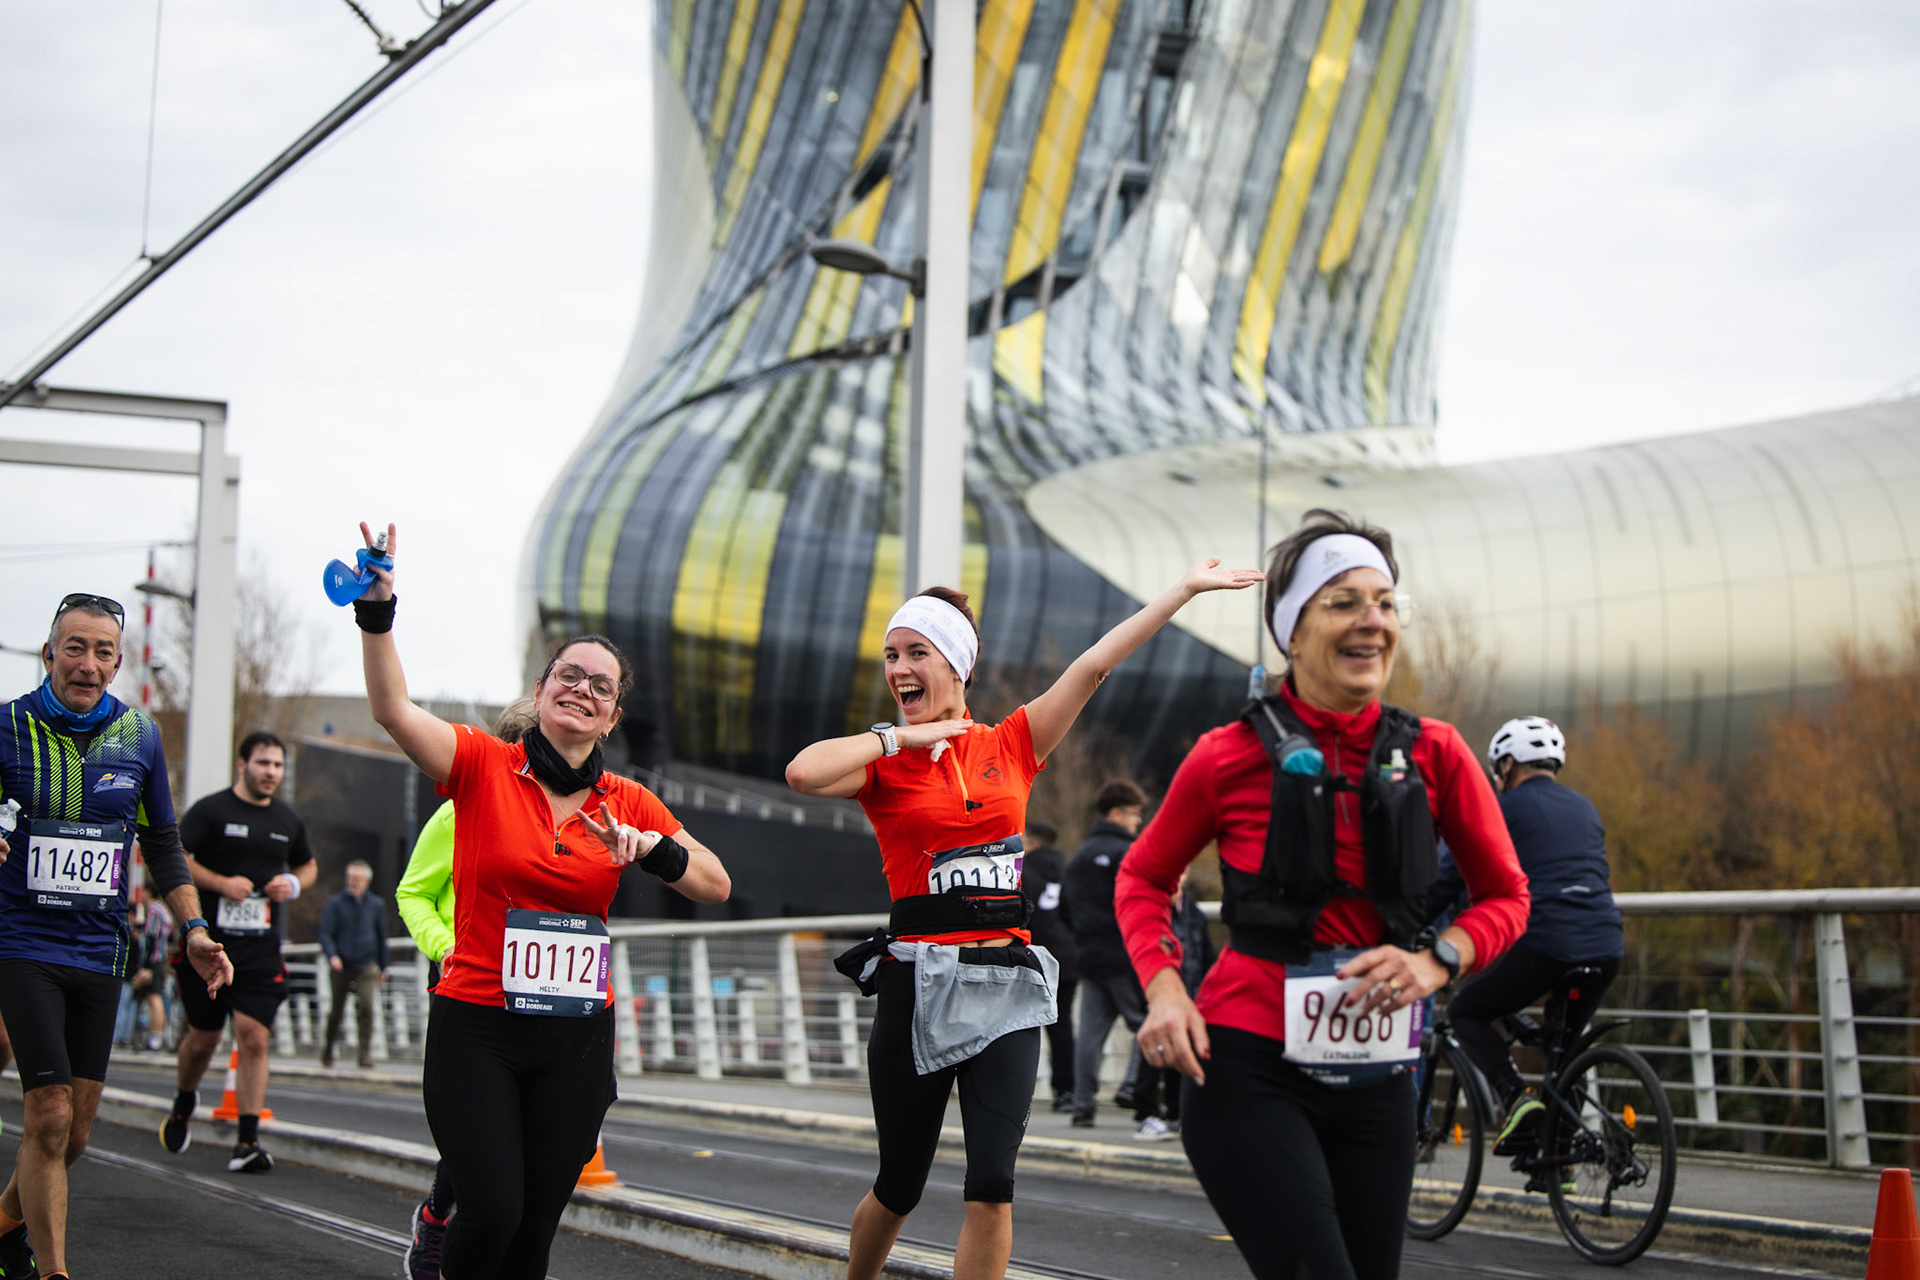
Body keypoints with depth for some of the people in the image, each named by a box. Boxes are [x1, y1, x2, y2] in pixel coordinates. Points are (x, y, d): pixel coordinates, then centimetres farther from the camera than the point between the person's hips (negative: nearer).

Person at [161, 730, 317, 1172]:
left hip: (261, 948, 2)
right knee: (203, 1038, 8)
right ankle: (183, 1103, 40)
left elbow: (307, 865, 27)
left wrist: (294, 884, 4)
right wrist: (221, 882, -18)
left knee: (254, 1037, -11)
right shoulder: (210, 810, -2)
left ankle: (248, 1141, -11)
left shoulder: (288, 820, 12)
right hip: (208, 941, -2)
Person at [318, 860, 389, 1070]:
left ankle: (366, 1052, -13)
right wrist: (332, 956, -24)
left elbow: (381, 937, 17)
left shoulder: (377, 904, 8)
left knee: (366, 1006, -18)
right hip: (340, 966, 0)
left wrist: (383, 967, 20)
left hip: (366, 965, 1)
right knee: (337, 1010, 8)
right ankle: (328, 1047, 32)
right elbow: (325, 934, -6)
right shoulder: (335, 903, 0)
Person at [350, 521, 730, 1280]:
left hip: (576, 1038, 3)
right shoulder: (483, 766, -3)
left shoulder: (627, 802, 7)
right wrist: (376, 613, -32)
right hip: (476, 1027, -3)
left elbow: (716, 886, 7)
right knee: (493, 1209, -15)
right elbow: (393, 710, -18)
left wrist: (652, 848, -12)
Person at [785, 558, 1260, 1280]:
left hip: (1005, 983, 2)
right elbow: (803, 774, -21)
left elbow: (1094, 665, 5)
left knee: (992, 1186, -10)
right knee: (900, 1186, 10)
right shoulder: (884, 765, 1)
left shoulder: (1010, 745, 8)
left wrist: (1186, 588, 4)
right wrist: (901, 737, -9)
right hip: (918, 982, -1)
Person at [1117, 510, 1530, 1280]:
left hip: (1376, 1080, 4)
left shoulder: (1433, 754, 2)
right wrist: (1163, 988, -6)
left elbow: (1505, 895, 11)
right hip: (1251, 1072, -4)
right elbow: (1144, 877, 11)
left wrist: (1436, 960, -9)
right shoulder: (1232, 756, -4)